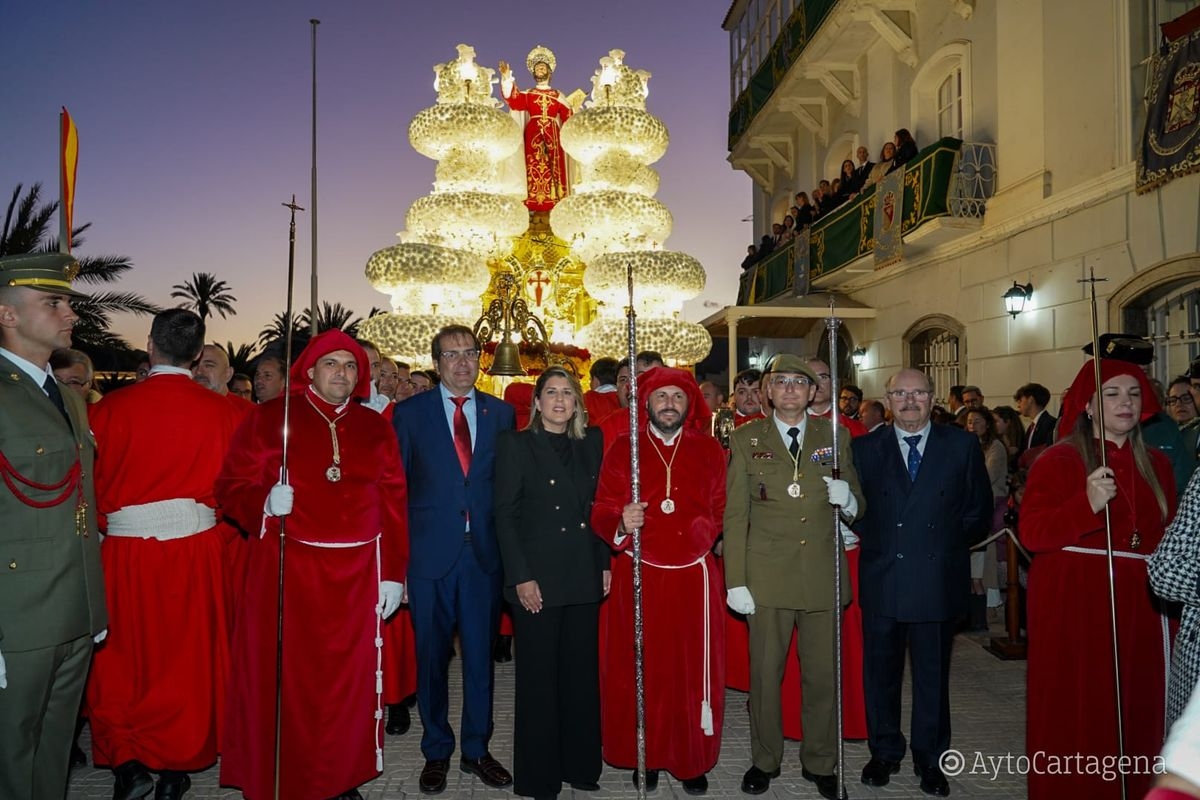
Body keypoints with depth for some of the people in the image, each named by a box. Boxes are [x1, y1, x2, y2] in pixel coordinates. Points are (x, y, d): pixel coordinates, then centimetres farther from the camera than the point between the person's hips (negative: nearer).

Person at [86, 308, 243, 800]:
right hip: (196, 549, 1)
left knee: (124, 656, 16)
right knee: (187, 655, 13)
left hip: (126, 550, 0)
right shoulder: (222, 412, -8)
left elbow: (96, 484, 0)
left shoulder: (112, 407, -8)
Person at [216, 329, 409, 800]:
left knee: (349, 680, 9)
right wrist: (265, 502, -21)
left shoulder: (375, 427, 8)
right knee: (283, 680, 3)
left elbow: (393, 504, 6)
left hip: (356, 575, 2)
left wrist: (393, 573, 2)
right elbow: (231, 488, 0)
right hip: (285, 570, -2)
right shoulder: (270, 419, 2)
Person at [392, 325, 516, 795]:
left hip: (485, 553, 1)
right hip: (430, 552, -1)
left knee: (480, 654, 10)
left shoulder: (501, 413, 6)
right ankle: (437, 752, 28)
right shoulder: (410, 413, 2)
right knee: (431, 656, 10)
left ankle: (476, 750, 27)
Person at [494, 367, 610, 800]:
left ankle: (581, 765, 27)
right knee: (539, 677, 5)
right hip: (537, 577, -4)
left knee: (582, 672, 11)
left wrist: (605, 562, 4)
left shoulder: (591, 444, 10)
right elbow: (505, 515, -6)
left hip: (585, 575, 4)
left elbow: (598, 507, 12)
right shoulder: (516, 443, -2)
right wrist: (520, 577, -12)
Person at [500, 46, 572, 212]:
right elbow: (514, 100, -5)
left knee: (554, 168, -6)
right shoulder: (526, 94, 15)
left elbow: (568, 117, 11)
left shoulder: (558, 95, 17)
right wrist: (507, 78, -17)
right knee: (534, 168, -8)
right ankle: (533, 205, -10)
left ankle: (554, 203, -6)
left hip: (553, 135, 1)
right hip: (533, 135, -1)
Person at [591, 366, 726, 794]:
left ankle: (692, 760, 22)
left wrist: (708, 538, -7)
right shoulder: (622, 449, 3)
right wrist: (620, 523, -21)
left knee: (693, 670, 6)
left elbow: (722, 511, 9)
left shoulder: (710, 450, 7)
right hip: (638, 577, -1)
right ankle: (645, 757, 21)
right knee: (640, 670, 4)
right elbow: (601, 511, -2)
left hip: (694, 577, 1)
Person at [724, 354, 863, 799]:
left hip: (824, 576, 2)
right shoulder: (745, 441, 2)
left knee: (823, 676, 10)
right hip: (767, 576, -1)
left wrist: (847, 500, -12)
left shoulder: (835, 438, 7)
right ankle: (765, 760, 29)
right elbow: (735, 515, 0)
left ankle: (820, 764, 30)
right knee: (764, 675, 9)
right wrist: (735, 581, -5)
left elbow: (857, 505, 13)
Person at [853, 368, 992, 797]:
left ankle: (930, 759, 29)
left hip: (938, 581, 0)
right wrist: (873, 540, -5)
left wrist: (949, 543, 0)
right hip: (881, 580, 1)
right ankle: (884, 752, 30)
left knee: (932, 675, 12)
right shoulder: (865, 448, 3)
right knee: (880, 673, 12)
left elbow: (979, 510, 6)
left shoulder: (962, 445, 2)